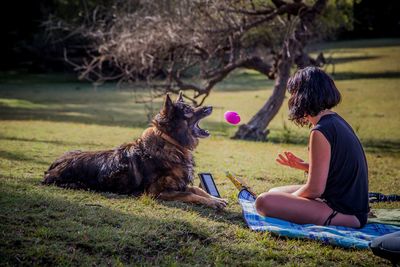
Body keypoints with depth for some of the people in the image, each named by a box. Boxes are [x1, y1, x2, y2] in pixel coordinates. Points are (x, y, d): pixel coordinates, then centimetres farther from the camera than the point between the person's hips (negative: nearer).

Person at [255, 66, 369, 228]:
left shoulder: (320, 132, -20)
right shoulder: (336, 120, 9)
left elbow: (315, 189, -18)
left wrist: (289, 198, -1)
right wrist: (302, 165, 11)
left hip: (344, 213, -10)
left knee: (264, 202, -20)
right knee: (274, 192, 20)